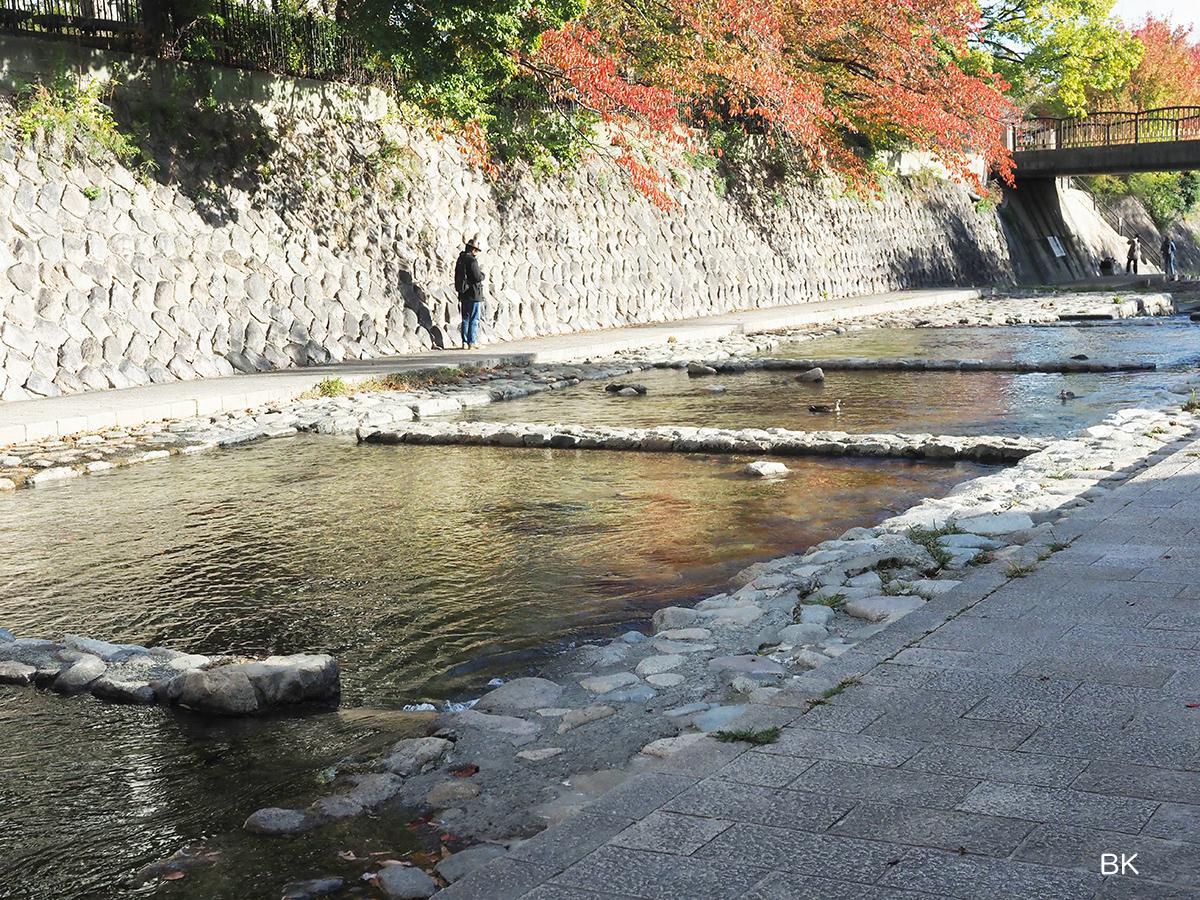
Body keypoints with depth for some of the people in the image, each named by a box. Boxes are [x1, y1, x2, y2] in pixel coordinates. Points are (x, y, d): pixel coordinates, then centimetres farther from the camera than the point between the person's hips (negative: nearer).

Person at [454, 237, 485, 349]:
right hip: (474, 294, -8)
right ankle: (472, 342, -4)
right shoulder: (472, 261, -16)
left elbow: (457, 278, 17)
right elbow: (478, 277, -19)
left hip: (463, 294, 8)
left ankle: (465, 342, 14)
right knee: (474, 319, -3)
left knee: (466, 319, 12)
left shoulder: (460, 259, 11)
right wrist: (482, 274, 2)